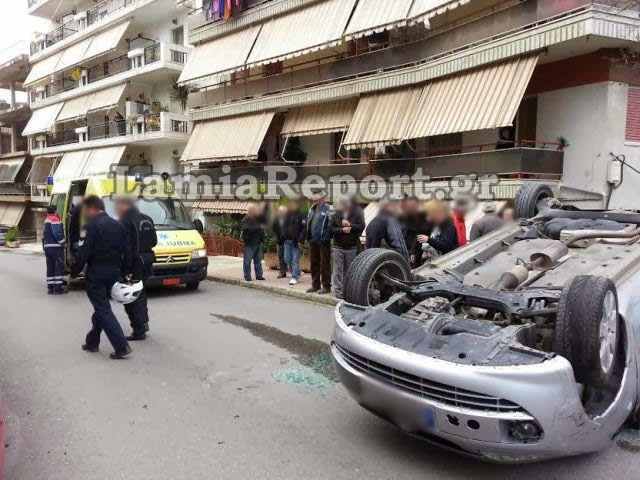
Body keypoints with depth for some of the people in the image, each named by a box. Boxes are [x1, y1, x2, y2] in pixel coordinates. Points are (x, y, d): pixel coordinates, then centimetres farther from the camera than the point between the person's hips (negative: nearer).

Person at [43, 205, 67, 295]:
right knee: (59, 267, -6)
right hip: (56, 247, -9)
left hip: (47, 247, 9)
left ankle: (50, 287, 11)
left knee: (50, 267, 11)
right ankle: (57, 287, -8)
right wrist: (63, 242, -11)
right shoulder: (55, 219, -12)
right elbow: (57, 234, -19)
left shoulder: (46, 220, 19)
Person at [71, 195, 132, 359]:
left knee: (103, 310, -3)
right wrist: (122, 271, 18)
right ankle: (92, 342, 31)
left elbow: (84, 252, -15)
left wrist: (74, 272, -5)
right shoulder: (118, 225, 11)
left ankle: (122, 346, -9)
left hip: (96, 273, -7)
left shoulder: (93, 225, -12)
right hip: (114, 272, 8)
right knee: (101, 306, 20)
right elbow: (125, 251, 13)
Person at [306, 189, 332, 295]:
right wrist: (308, 236, 9)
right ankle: (315, 285, 25)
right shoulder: (312, 209, 13)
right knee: (314, 264, 14)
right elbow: (308, 223, 16)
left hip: (323, 240, -8)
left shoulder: (327, 209, -11)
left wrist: (328, 235, -21)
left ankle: (326, 286, 7)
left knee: (324, 264, 0)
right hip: (313, 240, 8)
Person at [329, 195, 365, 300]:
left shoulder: (357, 215, 1)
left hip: (352, 247, 1)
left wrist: (350, 225, -16)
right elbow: (330, 229, -3)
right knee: (338, 270, -2)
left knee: (349, 270, 10)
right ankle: (338, 291, 1)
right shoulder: (336, 216, 3)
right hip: (338, 247, 0)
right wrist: (341, 230, -15)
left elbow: (361, 226, -8)